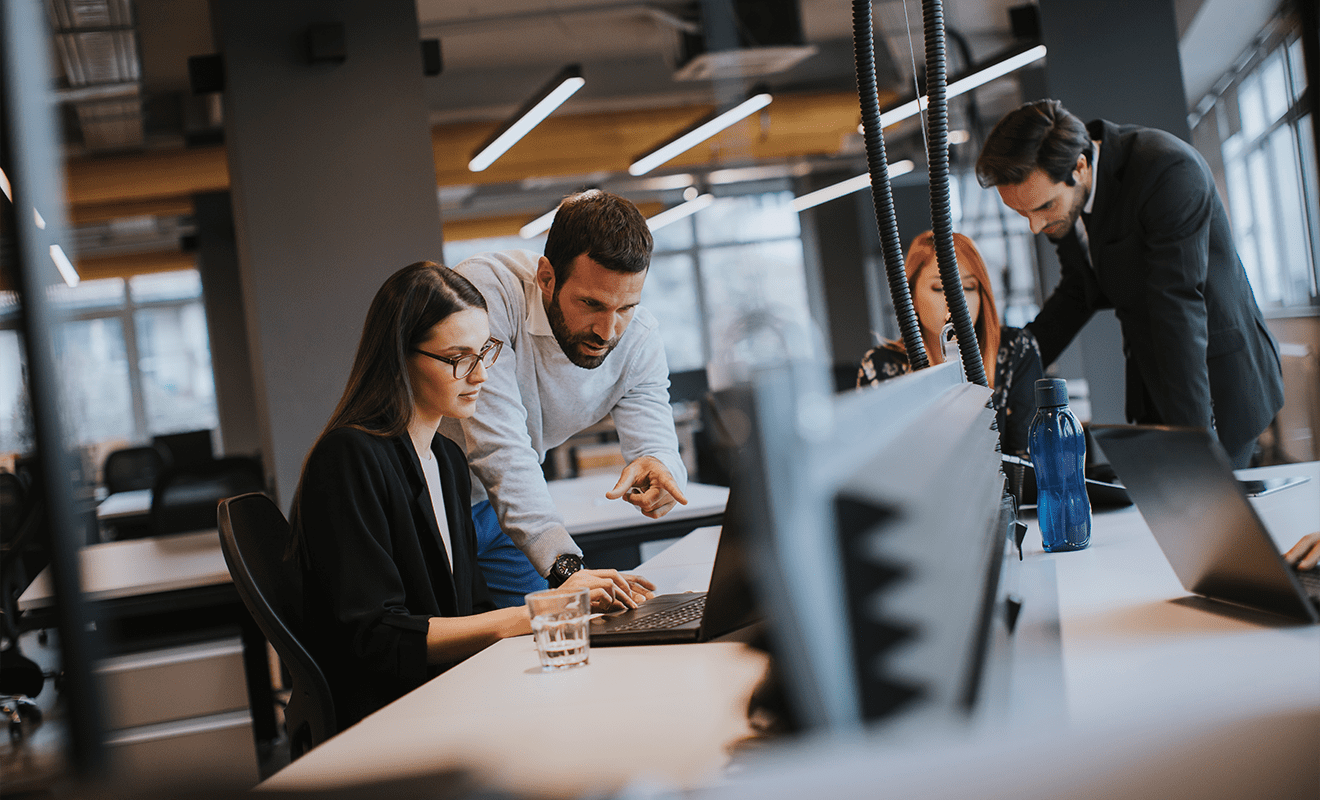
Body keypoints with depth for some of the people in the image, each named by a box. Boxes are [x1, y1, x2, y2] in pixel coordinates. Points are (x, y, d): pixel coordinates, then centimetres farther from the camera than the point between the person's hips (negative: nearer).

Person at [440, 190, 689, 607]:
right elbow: (499, 448, -38)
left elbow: (656, 442, -17)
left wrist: (658, 468, -44)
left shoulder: (639, 338, -12)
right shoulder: (487, 293, -32)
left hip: (496, 508, 5)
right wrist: (566, 567, -47)